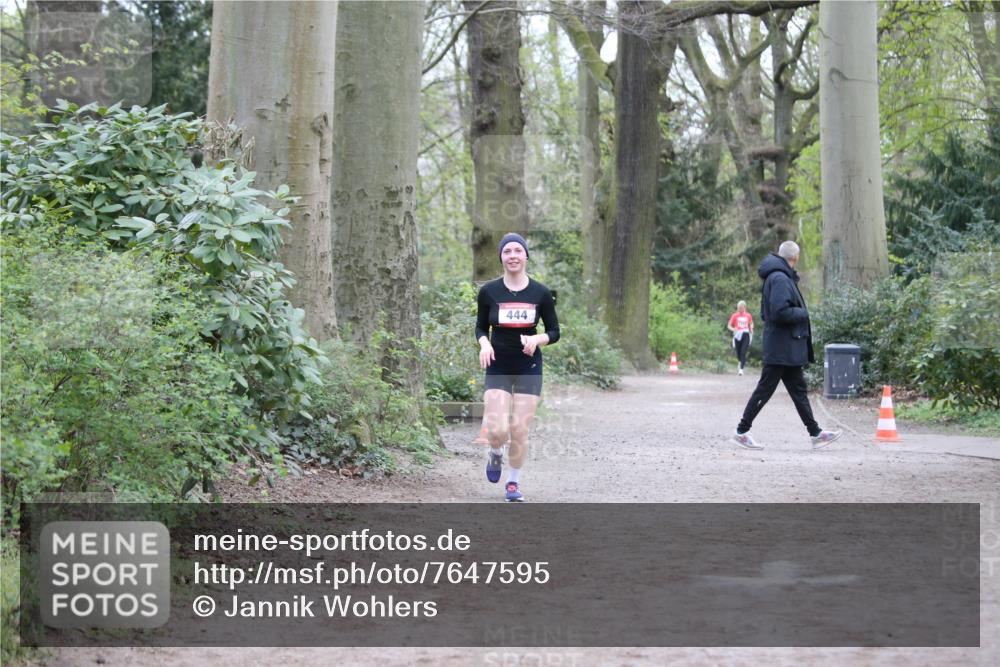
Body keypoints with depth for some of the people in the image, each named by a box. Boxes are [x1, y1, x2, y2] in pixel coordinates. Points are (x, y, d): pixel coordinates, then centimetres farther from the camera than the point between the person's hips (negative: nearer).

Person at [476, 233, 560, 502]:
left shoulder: (541, 293, -2)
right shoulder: (489, 292, -2)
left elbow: (554, 332, 5)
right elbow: (480, 327, 9)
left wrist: (537, 339, -16)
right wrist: (484, 344, -12)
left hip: (529, 368, 0)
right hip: (498, 368, 0)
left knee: (520, 431, -1)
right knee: (497, 430, -12)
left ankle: (513, 482, 20)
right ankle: (496, 453, 24)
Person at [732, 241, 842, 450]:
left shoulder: (775, 276, 15)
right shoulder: (780, 278, -17)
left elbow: (766, 313, 19)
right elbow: (780, 312, -26)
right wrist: (802, 313, -11)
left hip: (788, 349, 10)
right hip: (781, 348, -10)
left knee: (798, 390, 11)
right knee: (765, 390, -3)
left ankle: (815, 433, 14)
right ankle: (742, 432, 4)